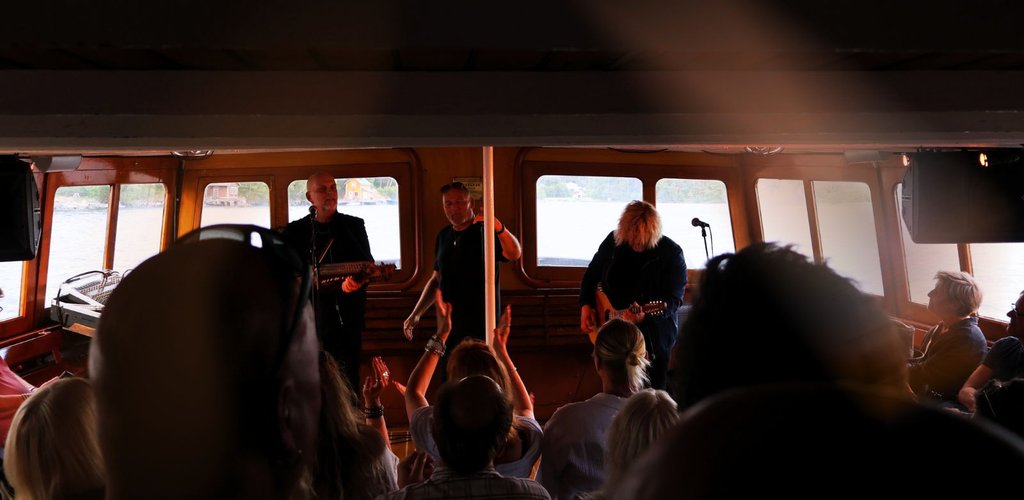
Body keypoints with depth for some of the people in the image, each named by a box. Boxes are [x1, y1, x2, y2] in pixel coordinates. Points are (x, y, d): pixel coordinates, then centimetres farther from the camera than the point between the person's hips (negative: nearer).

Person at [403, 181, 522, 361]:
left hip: (481, 328, -6)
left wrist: (499, 228, -49)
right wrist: (416, 314, 12)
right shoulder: (444, 236, 10)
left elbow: (515, 254, -29)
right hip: (449, 329, 6)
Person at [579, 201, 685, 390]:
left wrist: (646, 314, -34)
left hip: (654, 337, -3)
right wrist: (586, 305, -3)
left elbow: (674, 299, -18)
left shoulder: (671, 253, -15)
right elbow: (591, 275, 10)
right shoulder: (613, 241, -4)